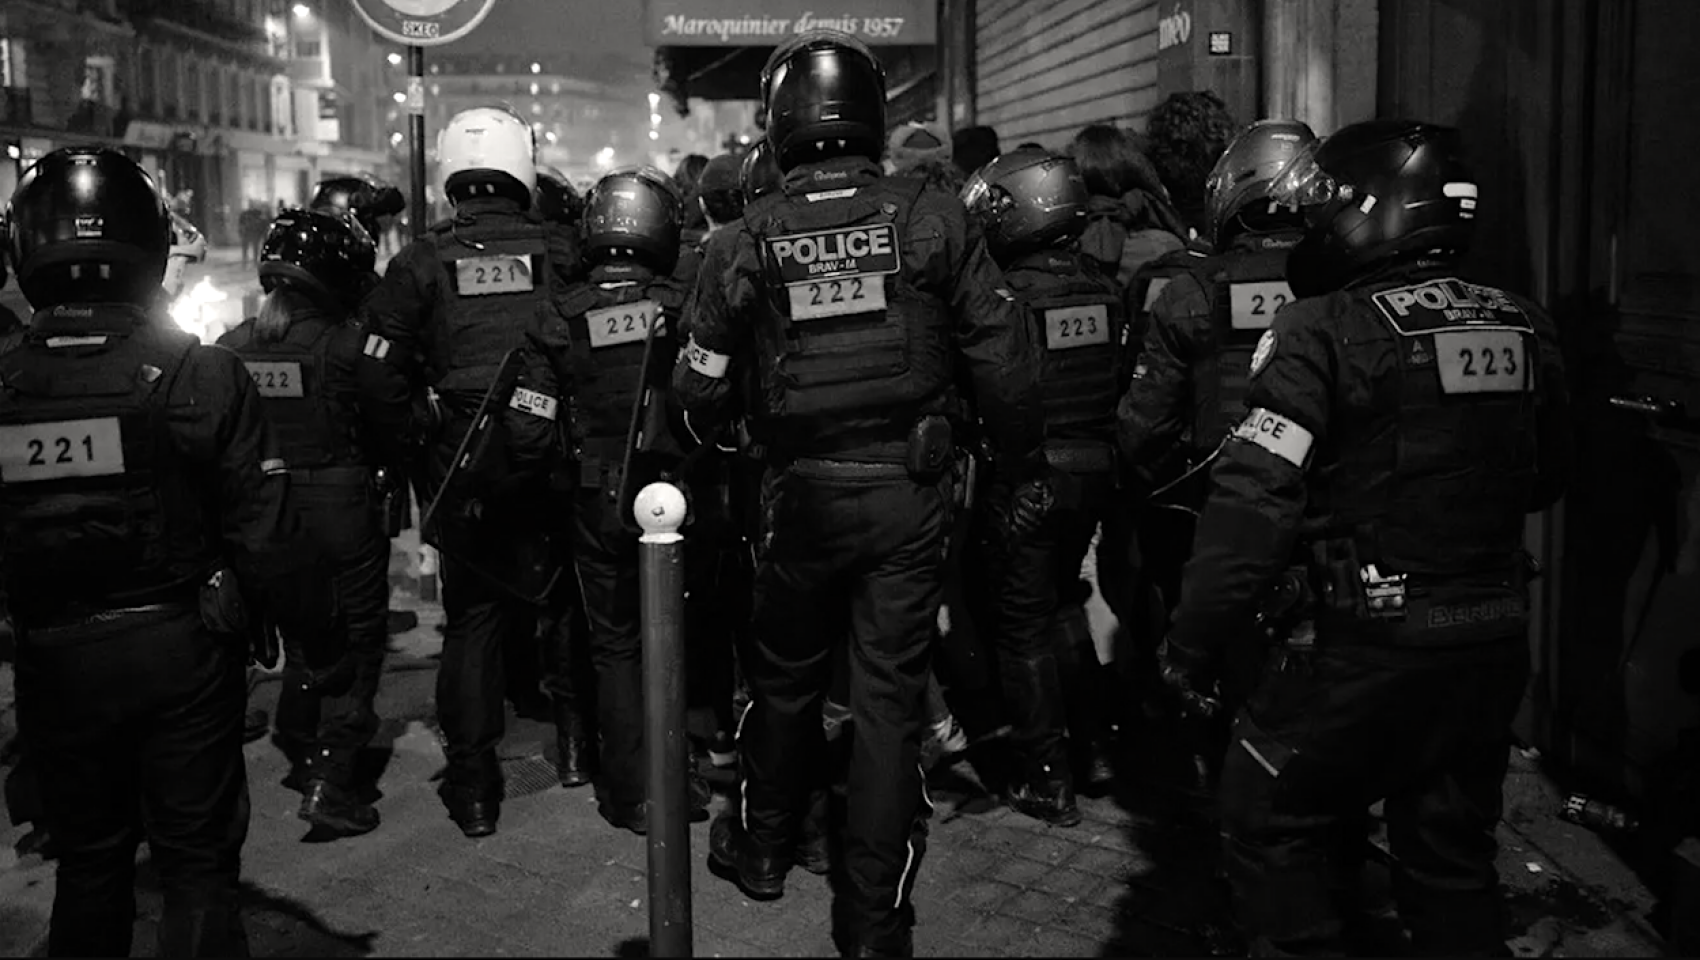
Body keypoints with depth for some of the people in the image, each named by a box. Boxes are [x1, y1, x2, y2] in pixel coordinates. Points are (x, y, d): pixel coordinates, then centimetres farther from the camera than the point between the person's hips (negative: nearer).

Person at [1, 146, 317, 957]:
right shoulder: (201, 375, -14)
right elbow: (261, 538, -13)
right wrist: (310, 615, 1)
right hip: (179, 648, -2)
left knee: (88, 859, 21)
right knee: (196, 861, 12)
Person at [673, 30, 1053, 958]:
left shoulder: (751, 238, -7)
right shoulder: (932, 218, -7)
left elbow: (701, 387, -3)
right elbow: (1002, 355, -4)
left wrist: (721, 445, 20)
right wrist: (1023, 465, 8)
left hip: (800, 495, 0)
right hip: (910, 495, 0)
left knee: (786, 679, 21)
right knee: (890, 693, 8)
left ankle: (764, 847, 40)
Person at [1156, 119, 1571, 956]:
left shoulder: (1323, 332, -15)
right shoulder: (1524, 330, 4)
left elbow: (1253, 502, -20)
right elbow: (1547, 479, 17)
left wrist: (1193, 645, -14)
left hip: (1369, 650, -6)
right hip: (1497, 647, 7)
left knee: (1273, 830, 11)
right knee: (1453, 856, 21)